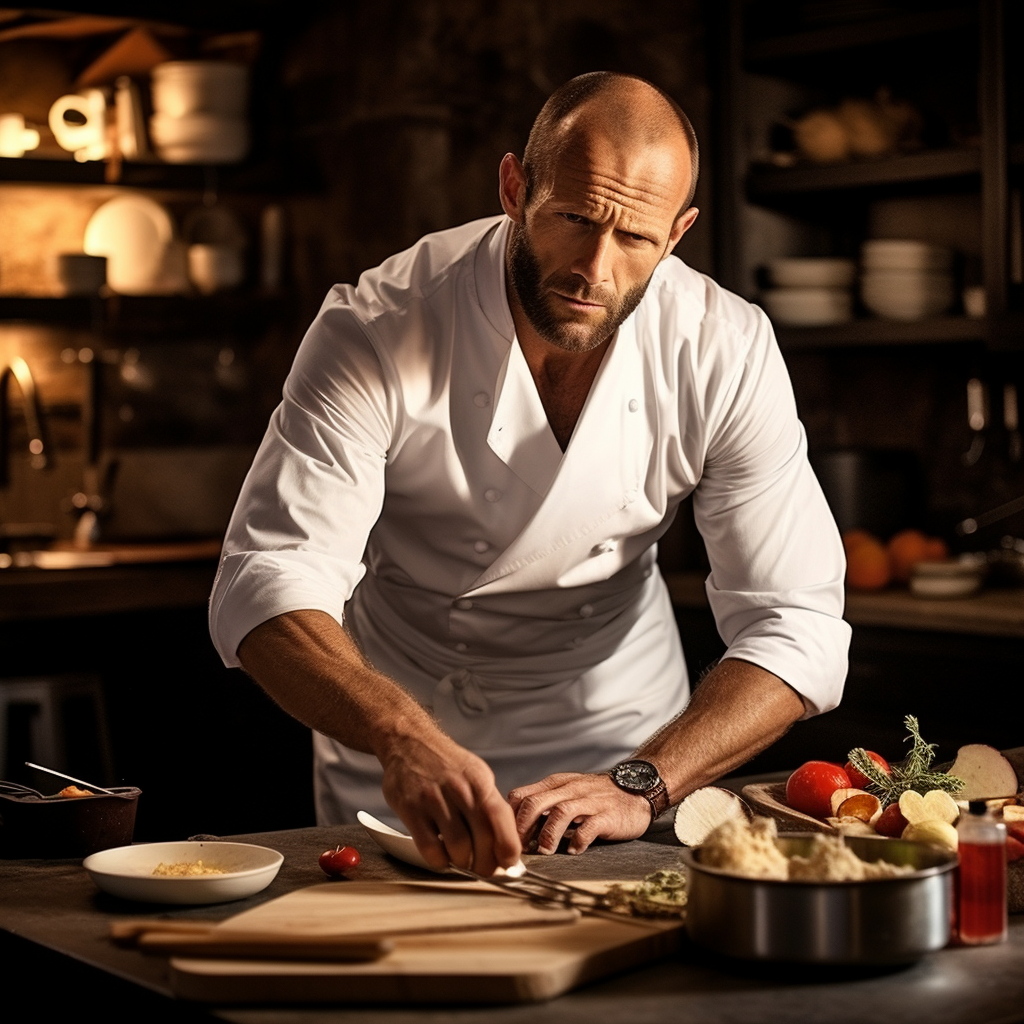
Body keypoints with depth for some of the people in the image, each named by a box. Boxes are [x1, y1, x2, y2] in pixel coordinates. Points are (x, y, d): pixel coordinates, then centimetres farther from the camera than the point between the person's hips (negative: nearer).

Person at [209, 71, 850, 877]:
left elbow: (793, 626, -17)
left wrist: (640, 785, -31)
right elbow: (268, 583, -28)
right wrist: (403, 737, -46)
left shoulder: (728, 351, -17)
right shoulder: (376, 330, -23)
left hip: (618, 734, 1)